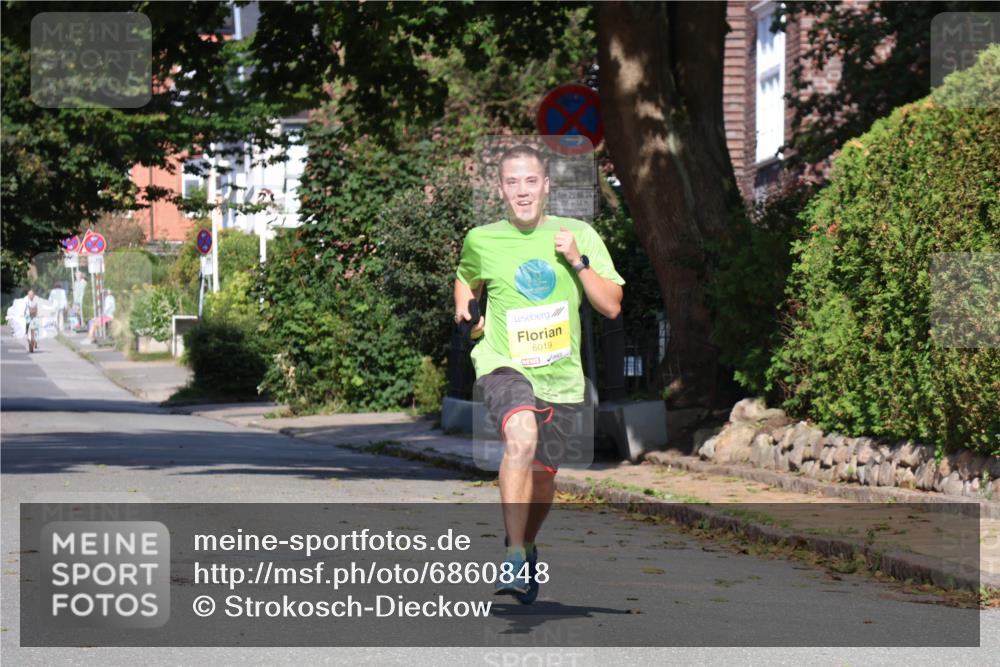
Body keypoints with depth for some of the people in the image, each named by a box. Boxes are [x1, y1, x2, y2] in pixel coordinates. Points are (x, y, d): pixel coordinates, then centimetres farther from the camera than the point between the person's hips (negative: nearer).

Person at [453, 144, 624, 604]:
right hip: (504, 364, -2)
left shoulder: (579, 235, 1)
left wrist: (578, 261, -13)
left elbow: (611, 307, -1)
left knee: (542, 474, 12)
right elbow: (466, 278, 26)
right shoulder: (481, 240, 3)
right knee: (521, 434, -33)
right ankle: (514, 558, -30)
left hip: (560, 376, 2)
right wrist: (465, 311, 6)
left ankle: (526, 543, 46)